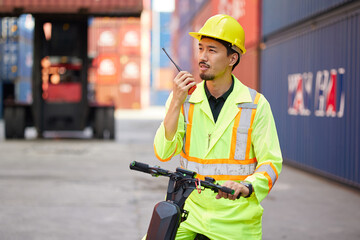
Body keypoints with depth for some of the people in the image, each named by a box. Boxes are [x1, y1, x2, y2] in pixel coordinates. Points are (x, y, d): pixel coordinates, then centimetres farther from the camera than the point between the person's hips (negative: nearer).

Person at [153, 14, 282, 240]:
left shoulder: (256, 104, -3)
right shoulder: (183, 98, 3)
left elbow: (271, 161, -4)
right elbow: (163, 153, -8)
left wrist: (246, 187, -23)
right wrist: (176, 103, -17)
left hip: (236, 220, -1)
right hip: (190, 211, 2)